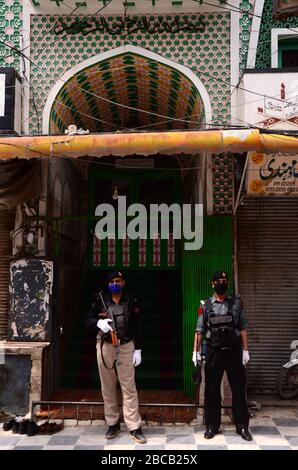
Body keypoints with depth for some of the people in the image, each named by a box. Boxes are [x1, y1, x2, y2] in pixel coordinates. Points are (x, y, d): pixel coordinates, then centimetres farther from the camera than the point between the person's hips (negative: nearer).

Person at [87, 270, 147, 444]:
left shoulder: (131, 301, 2)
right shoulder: (101, 300, 2)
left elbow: (137, 327, 3)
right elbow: (89, 319, 6)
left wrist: (138, 349, -1)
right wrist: (99, 322, -16)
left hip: (126, 347, -1)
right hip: (105, 347, 2)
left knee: (129, 387, -3)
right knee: (108, 387, 8)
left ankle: (135, 427, 1)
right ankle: (113, 424, 21)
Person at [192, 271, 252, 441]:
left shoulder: (237, 303, 3)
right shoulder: (206, 305, 3)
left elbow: (243, 328, 3)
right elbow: (199, 331, 3)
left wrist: (245, 350, -2)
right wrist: (196, 351, -2)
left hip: (234, 351, 0)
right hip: (214, 352, 0)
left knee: (239, 389, 5)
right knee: (212, 390, 6)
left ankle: (242, 426, 15)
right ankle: (212, 425, 18)